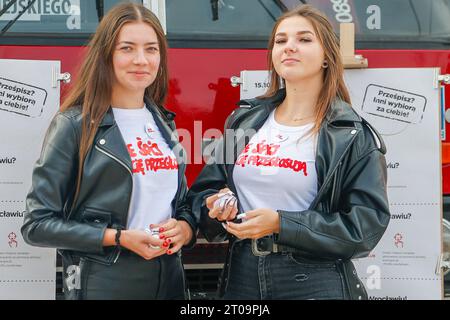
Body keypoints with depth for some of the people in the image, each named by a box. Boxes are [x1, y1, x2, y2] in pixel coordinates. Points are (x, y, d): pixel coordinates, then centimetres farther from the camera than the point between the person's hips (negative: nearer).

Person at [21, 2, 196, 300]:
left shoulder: (164, 124, 8)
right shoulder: (74, 124, -10)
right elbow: (38, 223, -11)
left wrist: (184, 229, -6)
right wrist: (119, 238, -19)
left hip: (169, 279, 6)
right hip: (103, 284, -5)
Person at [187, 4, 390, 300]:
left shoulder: (351, 136, -7)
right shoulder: (244, 121, 6)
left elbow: (366, 224, -13)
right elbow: (205, 189, 13)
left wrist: (282, 225, -20)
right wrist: (216, 205, -11)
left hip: (317, 283, -4)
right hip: (242, 277, 4)